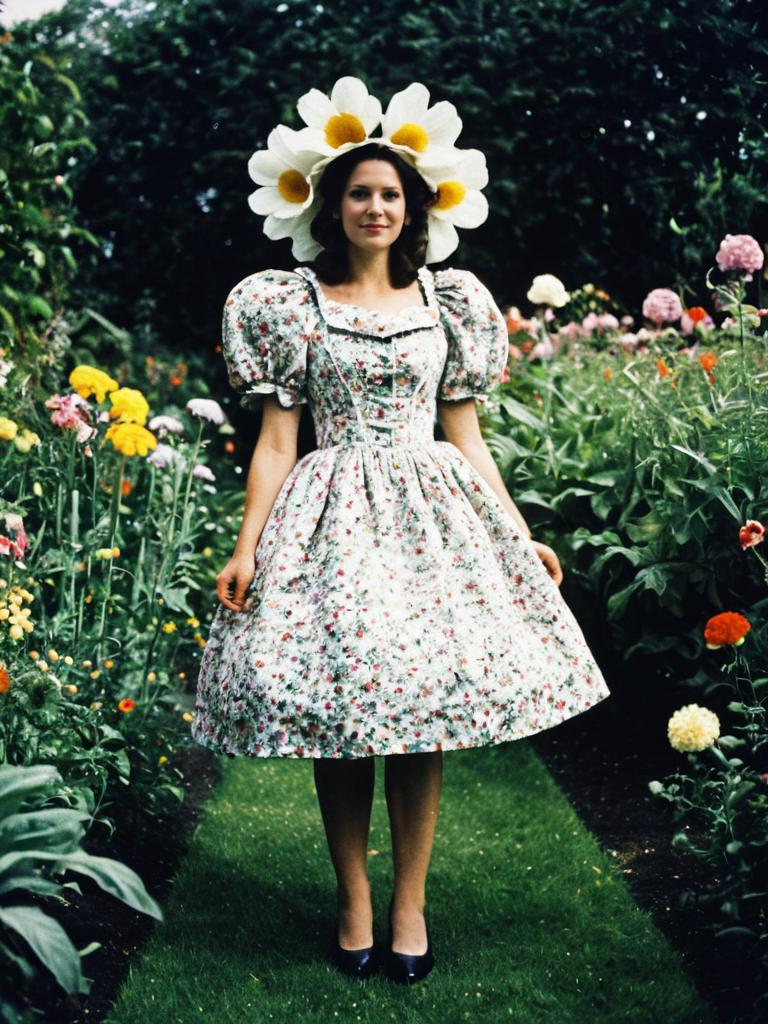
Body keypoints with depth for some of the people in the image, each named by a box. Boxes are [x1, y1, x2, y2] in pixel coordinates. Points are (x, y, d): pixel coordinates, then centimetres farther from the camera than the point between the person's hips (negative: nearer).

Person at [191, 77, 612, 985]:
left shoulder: (448, 301, 10)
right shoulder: (290, 303, 4)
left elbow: (466, 438, 12)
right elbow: (276, 441, 2)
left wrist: (520, 535, 7)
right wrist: (247, 547, -7)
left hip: (432, 517, 2)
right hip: (332, 520, -1)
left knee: (425, 709, -1)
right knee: (335, 705, -2)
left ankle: (409, 903, 11)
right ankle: (353, 903, 13)